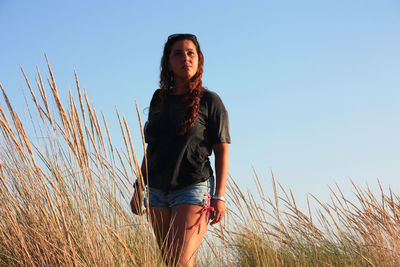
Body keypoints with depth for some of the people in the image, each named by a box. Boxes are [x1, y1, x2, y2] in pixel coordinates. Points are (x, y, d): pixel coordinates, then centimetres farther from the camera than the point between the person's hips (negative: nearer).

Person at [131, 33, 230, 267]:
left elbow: (222, 150, -2)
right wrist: (139, 188, 16)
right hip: (158, 192, 5)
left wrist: (219, 196, -10)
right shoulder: (159, 100, 14)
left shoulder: (209, 101, 1)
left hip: (194, 188, -5)